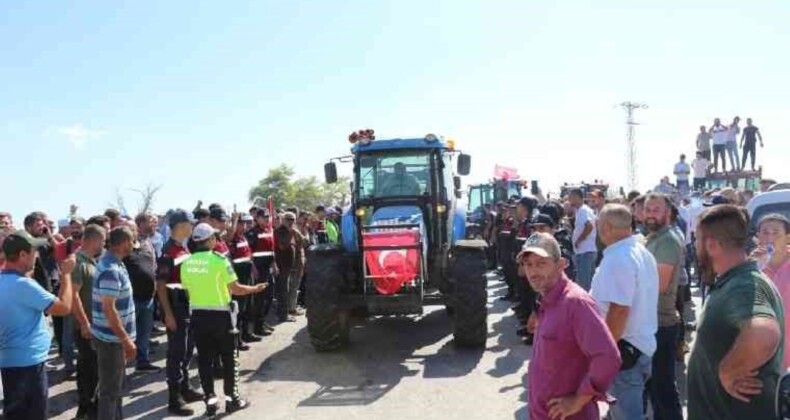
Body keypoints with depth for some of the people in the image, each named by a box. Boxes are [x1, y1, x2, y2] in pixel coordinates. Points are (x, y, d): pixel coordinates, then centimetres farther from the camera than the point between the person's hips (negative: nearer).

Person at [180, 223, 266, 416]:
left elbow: (187, 290, 9)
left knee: (204, 359, 10)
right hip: (220, 314, -4)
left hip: (198, 315, 5)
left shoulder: (186, 263, 1)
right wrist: (255, 288, 2)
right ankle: (232, 398, 16)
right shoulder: (219, 260, -15)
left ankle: (210, 400, 15)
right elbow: (235, 289, -14)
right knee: (229, 357, 9)